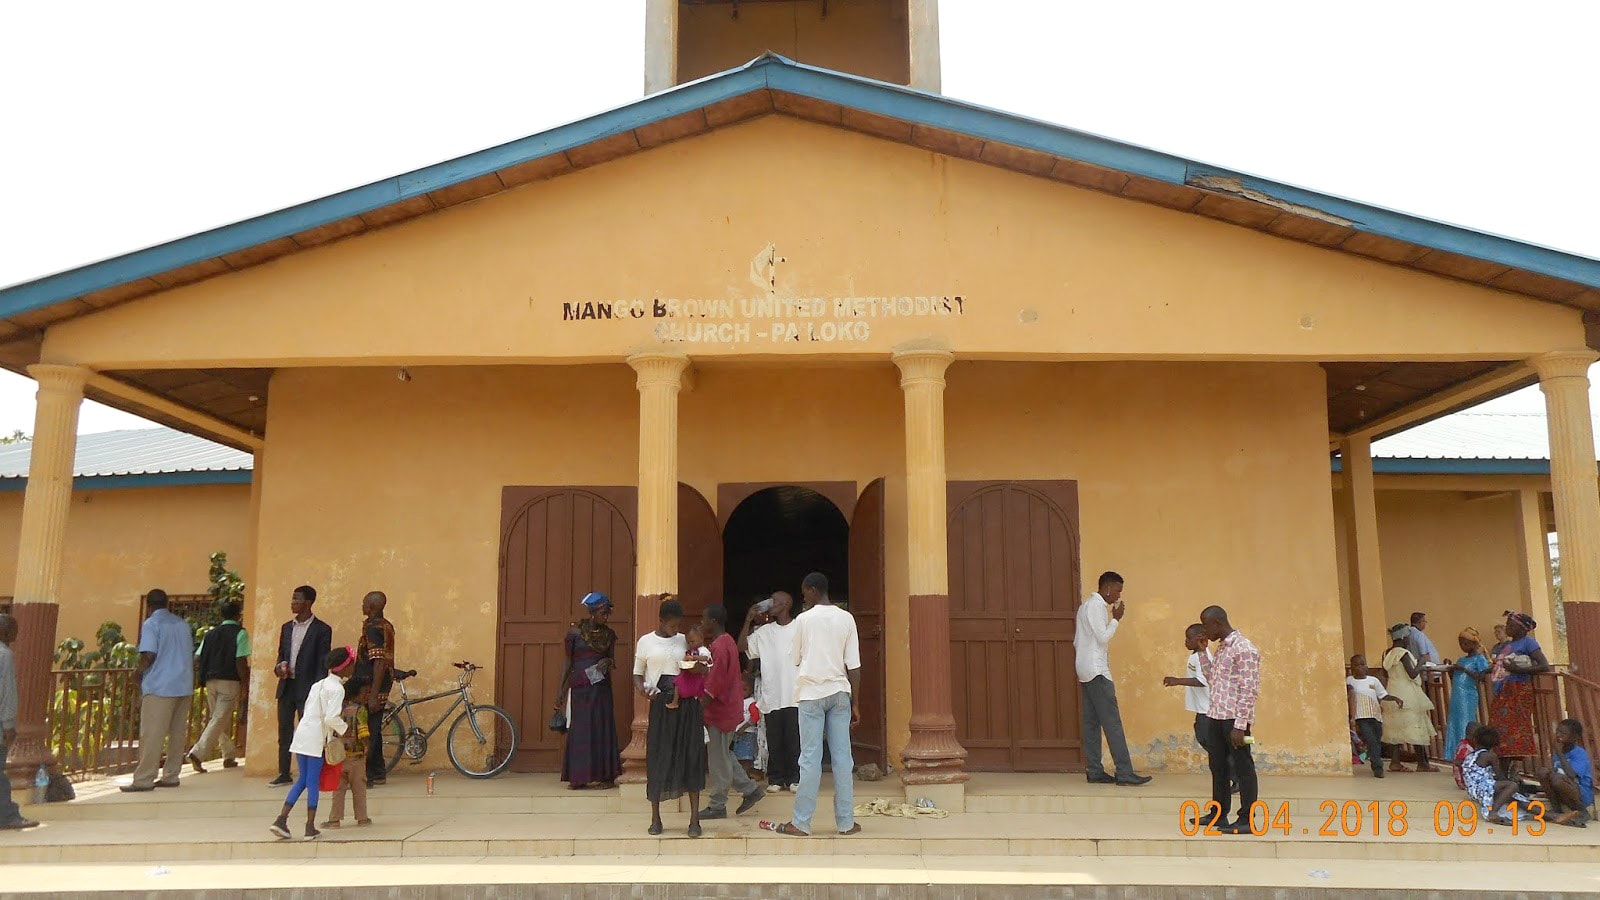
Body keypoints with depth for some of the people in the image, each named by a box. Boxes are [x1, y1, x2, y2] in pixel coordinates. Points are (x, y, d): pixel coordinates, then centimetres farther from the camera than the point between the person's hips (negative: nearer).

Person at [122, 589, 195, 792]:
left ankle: (144, 780, -6)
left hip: (160, 686, -7)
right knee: (178, 733, 8)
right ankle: (171, 776, 12)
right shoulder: (183, 624, 15)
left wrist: (138, 671, 2)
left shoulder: (151, 624, -5)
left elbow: (149, 655, -15)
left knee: (152, 735, -6)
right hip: (184, 686, 7)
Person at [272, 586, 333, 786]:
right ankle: (284, 774, 17)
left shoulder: (322, 630, -5)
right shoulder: (287, 627, 14)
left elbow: (323, 663, -6)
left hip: (306, 687, -6)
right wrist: (279, 667, -2)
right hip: (286, 686, 6)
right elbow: (281, 654, 22)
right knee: (284, 731, 9)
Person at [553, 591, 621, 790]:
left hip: (601, 686, 2)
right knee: (579, 730, 0)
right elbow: (568, 662, 1)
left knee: (602, 728, 2)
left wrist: (608, 663, -11)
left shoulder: (609, 635, 6)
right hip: (579, 687, -2)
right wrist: (560, 690, -2)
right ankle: (578, 777, 5)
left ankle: (605, 775, 7)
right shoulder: (575, 632, -3)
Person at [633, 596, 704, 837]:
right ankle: (655, 818, 14)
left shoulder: (684, 641, 10)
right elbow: (637, 674, 7)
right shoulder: (646, 642, 4)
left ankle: (694, 819, 2)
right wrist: (642, 689, -13)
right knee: (657, 759, 1)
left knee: (691, 758, -2)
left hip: (687, 705, 2)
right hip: (661, 704, -1)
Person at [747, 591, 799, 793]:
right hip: (771, 695, 3)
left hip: (795, 695, -3)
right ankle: (775, 779, 14)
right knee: (774, 740, 6)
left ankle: (794, 778, 11)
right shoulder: (763, 632, 10)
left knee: (794, 740, 1)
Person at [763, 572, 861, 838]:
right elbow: (853, 665, 0)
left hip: (811, 694, -2)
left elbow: (795, 660, 5)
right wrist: (855, 703, 5)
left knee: (810, 758, -1)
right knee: (842, 757, 5)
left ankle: (801, 823, 3)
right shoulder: (846, 618, 2)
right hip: (840, 693, 2)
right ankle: (846, 822, 8)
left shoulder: (803, 619, -5)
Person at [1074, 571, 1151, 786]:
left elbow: (1076, 642, 21)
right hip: (1096, 671, -10)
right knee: (1112, 722, -10)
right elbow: (1103, 637, -18)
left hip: (1085, 671, 10)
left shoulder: (1086, 605, 19)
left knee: (1091, 722, 8)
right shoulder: (1097, 606, -12)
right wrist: (1116, 618, -8)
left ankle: (1094, 772, 8)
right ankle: (1124, 773, -10)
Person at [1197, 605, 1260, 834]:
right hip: (1215, 716, 9)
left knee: (1242, 768, 0)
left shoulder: (1244, 648, -14)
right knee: (1218, 767, 16)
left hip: (1234, 718, -9)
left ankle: (1246, 820, 7)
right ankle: (1219, 814, 26)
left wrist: (1240, 725, -20)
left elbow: (1250, 691, -17)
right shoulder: (1221, 647, 14)